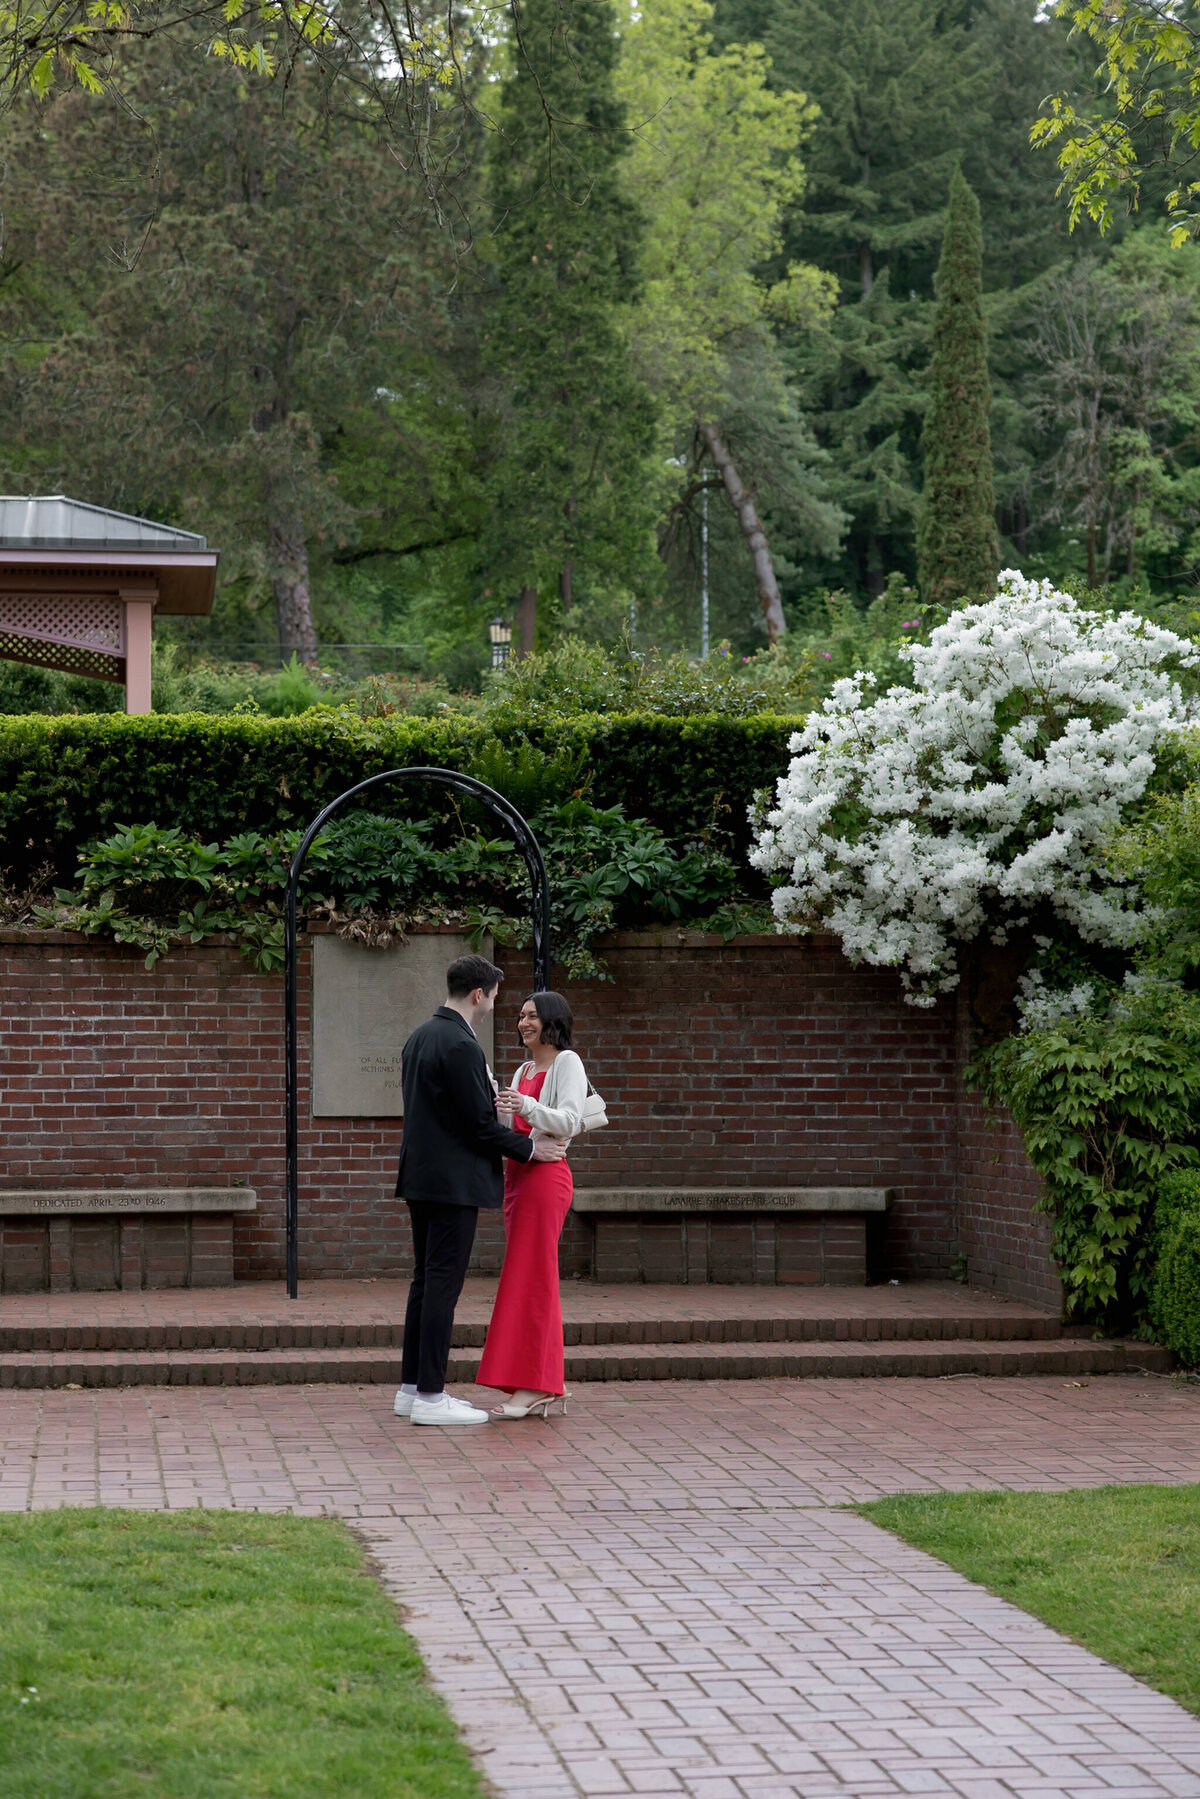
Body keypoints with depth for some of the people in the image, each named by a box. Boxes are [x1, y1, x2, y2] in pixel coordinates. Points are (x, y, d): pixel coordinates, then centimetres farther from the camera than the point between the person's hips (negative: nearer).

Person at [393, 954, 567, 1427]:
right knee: (443, 1284, -7)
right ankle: (430, 1397, -5)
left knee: (426, 1280, 13)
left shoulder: (420, 1037, 12)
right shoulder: (460, 1046, -18)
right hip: (453, 1180, -10)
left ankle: (412, 1387, 17)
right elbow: (480, 1122, -16)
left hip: (421, 1175, 10)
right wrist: (530, 1149, -4)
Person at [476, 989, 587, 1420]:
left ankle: (532, 1386, -10)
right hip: (517, 1174, 8)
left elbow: (568, 1122, -15)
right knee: (536, 1281, 7)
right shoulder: (524, 1070, 21)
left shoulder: (567, 1062, -3)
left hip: (545, 1175, -8)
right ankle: (550, 1385, 10)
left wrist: (527, 1106, -29)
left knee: (530, 1279, -10)